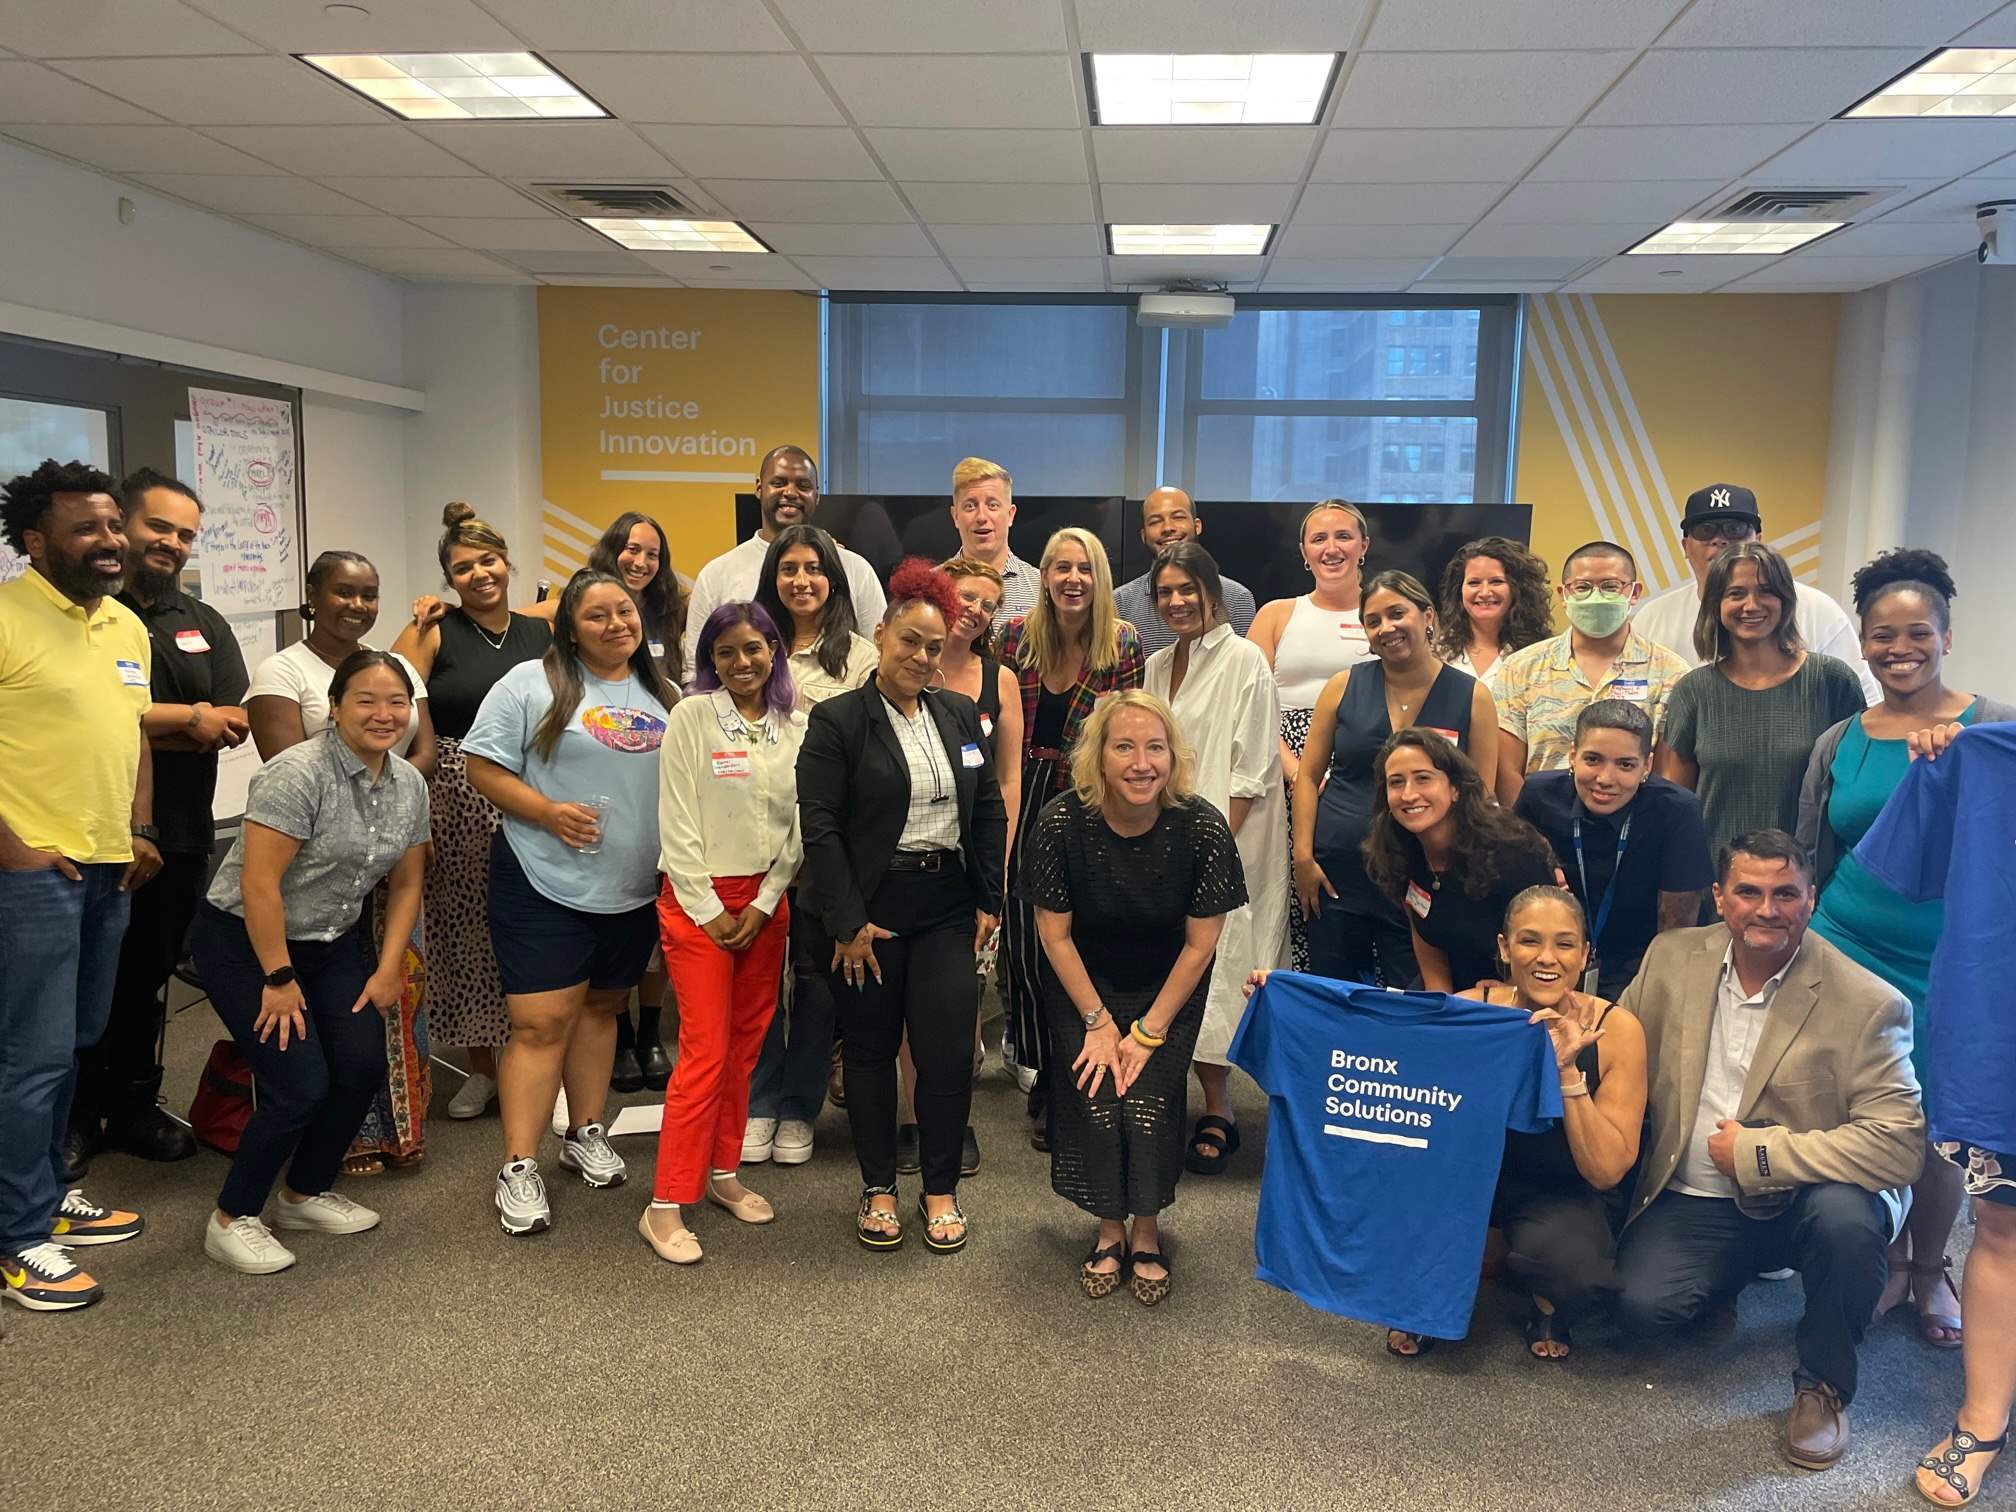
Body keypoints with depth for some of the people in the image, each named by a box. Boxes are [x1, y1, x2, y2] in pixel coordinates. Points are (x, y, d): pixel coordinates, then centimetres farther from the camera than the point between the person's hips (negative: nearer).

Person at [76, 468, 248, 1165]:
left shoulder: (206, 625, 11)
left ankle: (134, 1104, 28)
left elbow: (230, 727, -2)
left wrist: (137, 726, -14)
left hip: (178, 831, 5)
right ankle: (78, 1114, 20)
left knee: (149, 974, 15)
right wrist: (187, 719, -12)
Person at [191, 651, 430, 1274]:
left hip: (333, 942, 7)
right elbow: (259, 882, -26)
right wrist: (278, 979, -20)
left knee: (363, 1066, -4)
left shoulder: (409, 784, -1)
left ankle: (306, 1194, 19)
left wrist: (387, 970, 1)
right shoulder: (299, 773, -24)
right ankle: (232, 1219, 8)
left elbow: (406, 884, 8)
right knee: (300, 1085, -13)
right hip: (244, 942, -7)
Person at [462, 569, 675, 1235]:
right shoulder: (533, 684, -5)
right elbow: (483, 766, -7)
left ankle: (586, 1133, 31)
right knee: (541, 1024, -7)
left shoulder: (660, 694, 11)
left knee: (601, 1008, 17)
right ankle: (519, 1168, 0)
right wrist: (549, 812, -19)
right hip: (546, 884, -5)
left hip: (635, 890, 5)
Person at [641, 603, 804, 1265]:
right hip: (697, 898, -4)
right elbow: (677, 822, -8)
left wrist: (764, 905, -2)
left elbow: (798, 823, 6)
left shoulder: (795, 727, 5)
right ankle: (666, 1205, 0)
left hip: (765, 901, 5)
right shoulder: (691, 717, -6)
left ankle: (724, 1173, 25)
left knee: (746, 1044, 10)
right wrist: (708, 911, -10)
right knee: (705, 1052, -8)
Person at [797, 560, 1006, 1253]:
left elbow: (990, 812, 13)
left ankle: (941, 1189, 17)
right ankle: (878, 1189, 25)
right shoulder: (837, 720, -5)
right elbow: (819, 826, -10)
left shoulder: (960, 714, 10)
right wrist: (848, 922, -13)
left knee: (949, 1050, -1)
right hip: (870, 908, -3)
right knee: (871, 1048, 9)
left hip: (948, 904, 3)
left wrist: (989, 901, 6)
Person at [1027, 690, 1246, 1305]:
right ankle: (1109, 1231, 17)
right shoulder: (1062, 822, -24)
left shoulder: (1202, 827, -24)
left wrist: (1149, 1032, -10)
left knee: (1149, 1102, -10)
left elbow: (1200, 945, -13)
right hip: (1083, 983, 1)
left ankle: (1146, 1234, 15)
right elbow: (1054, 933, -10)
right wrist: (1098, 1022, -8)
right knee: (1095, 1100, -8)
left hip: (1168, 988, 0)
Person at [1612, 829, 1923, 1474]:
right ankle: (1722, 1287, 15)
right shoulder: (1672, 958, -1)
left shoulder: (1867, 1003, -14)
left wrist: (1759, 1154, -20)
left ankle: (1824, 1384, -6)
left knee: (1846, 1217, -36)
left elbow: (1899, 1143, -20)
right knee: (1639, 1305, -23)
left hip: (1807, 1201, -2)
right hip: (1694, 1201, 2)